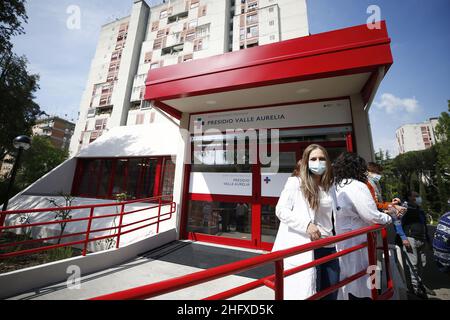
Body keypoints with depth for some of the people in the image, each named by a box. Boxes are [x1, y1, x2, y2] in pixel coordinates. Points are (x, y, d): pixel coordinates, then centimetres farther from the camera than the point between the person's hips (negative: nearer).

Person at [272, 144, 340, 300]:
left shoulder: (330, 186, 9)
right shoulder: (295, 182, -10)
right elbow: (280, 210, -14)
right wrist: (306, 224, -22)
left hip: (328, 247, 6)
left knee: (331, 293, 18)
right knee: (306, 293, 4)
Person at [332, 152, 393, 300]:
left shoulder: (335, 187, 4)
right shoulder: (357, 186, -16)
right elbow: (372, 216, -15)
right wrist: (388, 218, 5)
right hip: (356, 243, -6)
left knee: (348, 282, 20)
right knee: (360, 285, 11)